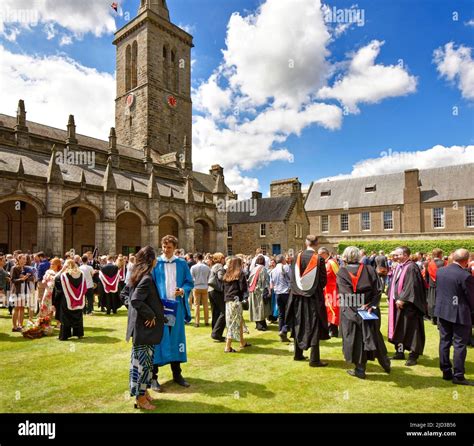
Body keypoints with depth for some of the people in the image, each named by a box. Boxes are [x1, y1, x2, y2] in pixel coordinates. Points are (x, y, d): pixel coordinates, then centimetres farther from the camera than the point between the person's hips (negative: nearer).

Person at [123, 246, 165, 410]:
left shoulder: (137, 275, 8)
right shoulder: (146, 278, -22)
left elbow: (124, 294, 14)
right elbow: (136, 299, -30)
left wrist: (132, 308, 9)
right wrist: (150, 315, -20)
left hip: (139, 323, 10)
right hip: (145, 326, -10)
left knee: (141, 359, 20)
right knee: (142, 360, 2)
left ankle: (143, 390, 33)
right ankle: (140, 398, 14)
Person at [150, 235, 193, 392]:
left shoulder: (182, 263, 5)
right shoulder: (155, 263, -1)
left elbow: (189, 282, 8)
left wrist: (183, 290, -12)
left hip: (177, 306, 3)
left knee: (176, 339, 12)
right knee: (158, 340, 0)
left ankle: (177, 373, 26)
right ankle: (153, 377, 13)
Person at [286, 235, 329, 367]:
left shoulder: (298, 257, -3)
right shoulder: (319, 259, -13)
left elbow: (293, 276, 2)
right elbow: (323, 280, -8)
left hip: (298, 297, 4)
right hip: (314, 297, -4)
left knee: (299, 325, 16)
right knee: (314, 327, 4)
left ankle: (298, 354, 26)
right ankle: (314, 359, 7)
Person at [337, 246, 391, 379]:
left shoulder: (342, 273, -9)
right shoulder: (369, 270, 0)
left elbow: (345, 296, -16)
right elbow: (377, 291, -5)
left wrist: (357, 307, -14)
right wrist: (371, 306, -9)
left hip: (351, 312, -3)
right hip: (369, 309, 3)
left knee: (356, 339, 9)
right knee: (374, 336, 20)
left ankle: (360, 369, 16)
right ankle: (385, 364, 34)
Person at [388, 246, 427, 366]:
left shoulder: (411, 267, -16)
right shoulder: (399, 267, 10)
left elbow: (411, 286, -22)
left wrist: (402, 299, -22)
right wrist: (391, 298, 11)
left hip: (408, 304, -9)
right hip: (398, 302, 9)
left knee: (410, 329, 0)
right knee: (399, 328, 14)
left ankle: (413, 355, 11)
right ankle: (400, 352, 24)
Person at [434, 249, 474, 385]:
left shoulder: (440, 271, -1)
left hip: (442, 311, 6)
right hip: (459, 314, -6)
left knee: (444, 342, 13)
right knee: (460, 345, 4)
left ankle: (446, 372, 22)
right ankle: (458, 376, 11)